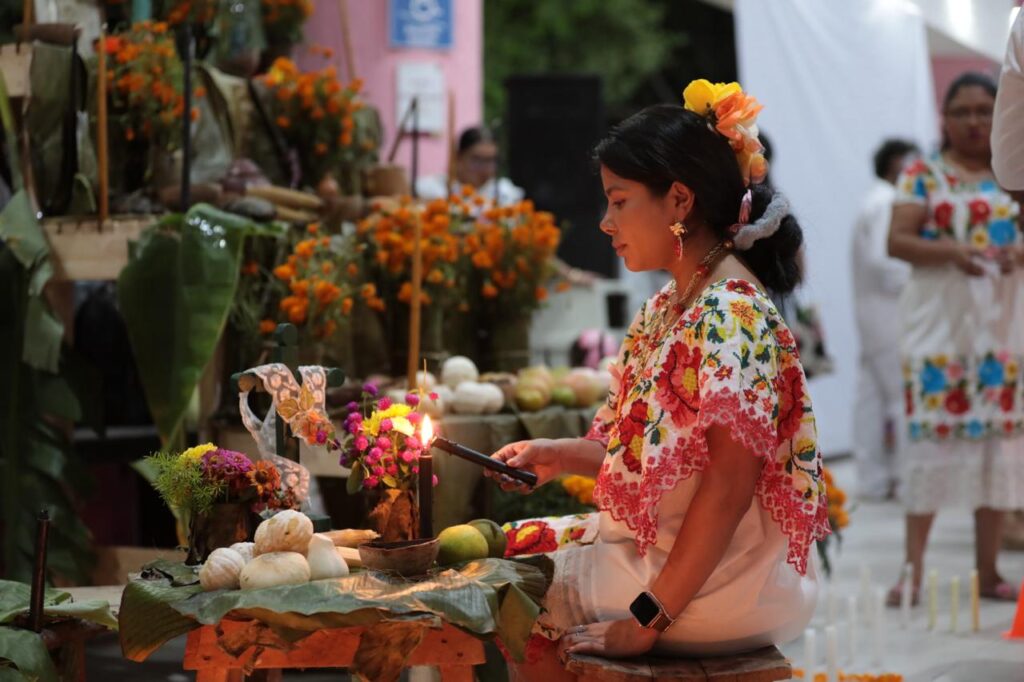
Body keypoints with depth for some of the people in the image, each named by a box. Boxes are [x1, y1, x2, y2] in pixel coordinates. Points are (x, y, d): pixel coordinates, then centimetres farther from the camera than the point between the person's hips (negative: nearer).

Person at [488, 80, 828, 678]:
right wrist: (557, 456, 2)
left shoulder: (729, 314, -21)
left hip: (726, 581, -9)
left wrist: (653, 614, -24)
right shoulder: (667, 308, 10)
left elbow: (730, 481, -25)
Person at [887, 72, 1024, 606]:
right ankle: (912, 568, -8)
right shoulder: (923, 175, 3)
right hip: (940, 320, -3)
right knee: (929, 432, -9)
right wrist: (949, 250, -21)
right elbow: (897, 241, -5)